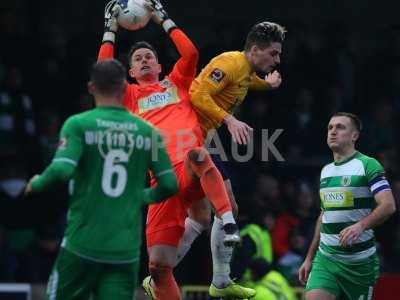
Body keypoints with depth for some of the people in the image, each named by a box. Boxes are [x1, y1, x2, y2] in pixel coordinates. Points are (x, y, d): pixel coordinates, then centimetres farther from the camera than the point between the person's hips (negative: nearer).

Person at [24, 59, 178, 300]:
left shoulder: (79, 124, -5)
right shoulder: (148, 131, 4)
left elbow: (61, 170, -17)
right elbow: (169, 185, 5)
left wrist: (37, 184, 4)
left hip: (83, 244, -2)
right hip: (126, 250, 2)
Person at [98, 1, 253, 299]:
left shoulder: (176, 82, 26)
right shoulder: (131, 96, 26)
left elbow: (191, 53, 11)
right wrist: (110, 30, 16)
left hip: (193, 174, -1)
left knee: (198, 155, -42)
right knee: (158, 264, -7)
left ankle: (229, 223, -45)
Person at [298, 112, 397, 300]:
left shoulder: (368, 165, -6)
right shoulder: (326, 171, 16)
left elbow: (388, 205, -17)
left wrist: (361, 225, -33)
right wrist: (309, 258, 22)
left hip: (360, 261, -5)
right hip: (325, 259, 5)